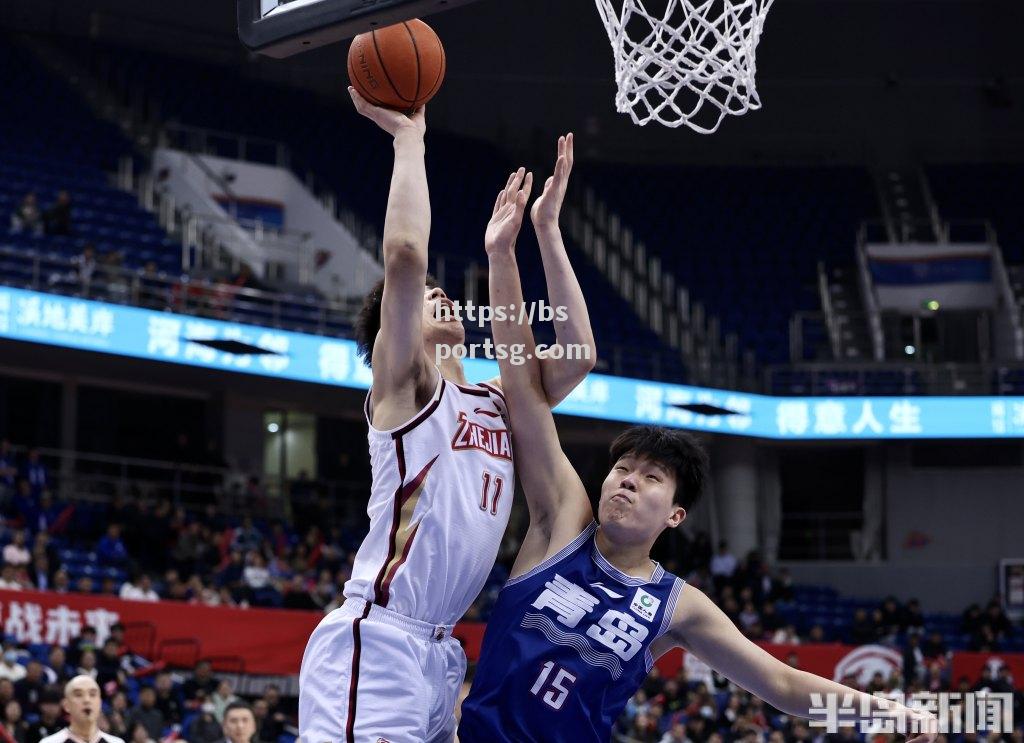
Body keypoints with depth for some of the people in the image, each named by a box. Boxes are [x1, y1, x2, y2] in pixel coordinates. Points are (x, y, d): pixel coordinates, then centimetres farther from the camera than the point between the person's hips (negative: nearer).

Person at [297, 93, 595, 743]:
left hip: (439, 651, 8)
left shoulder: (495, 403, 21)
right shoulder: (404, 385, -1)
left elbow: (579, 354, 18)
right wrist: (409, 137, -6)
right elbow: (406, 253, -15)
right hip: (376, 641, -8)